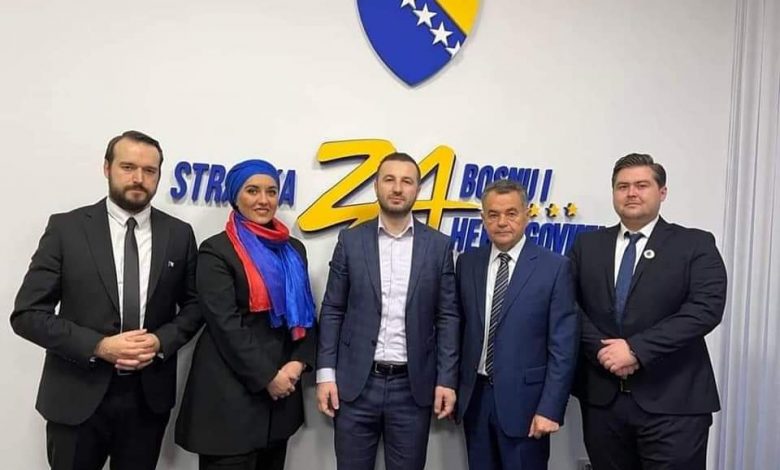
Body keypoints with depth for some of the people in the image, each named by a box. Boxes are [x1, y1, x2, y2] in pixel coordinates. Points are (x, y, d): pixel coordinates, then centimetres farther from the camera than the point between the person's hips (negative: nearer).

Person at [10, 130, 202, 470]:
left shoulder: (179, 234, 1)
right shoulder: (66, 228, -5)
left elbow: (194, 306, 6)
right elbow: (28, 313, -7)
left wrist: (161, 341, -12)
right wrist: (98, 346, -18)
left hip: (149, 395, 2)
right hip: (77, 395, -2)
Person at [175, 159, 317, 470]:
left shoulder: (293, 250, 11)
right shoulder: (216, 251, -7)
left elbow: (306, 314, 9)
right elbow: (224, 324, -13)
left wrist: (298, 363, -6)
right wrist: (267, 377, -13)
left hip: (283, 387, 6)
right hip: (231, 393, -5)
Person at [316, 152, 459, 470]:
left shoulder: (439, 245, 2)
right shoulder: (351, 241, 2)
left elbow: (447, 317, 2)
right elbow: (332, 311, 3)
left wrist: (447, 380, -4)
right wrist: (326, 373, -4)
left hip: (413, 386, 0)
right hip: (356, 383, 0)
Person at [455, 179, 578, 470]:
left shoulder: (554, 267, -7)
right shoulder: (467, 263, 5)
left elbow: (563, 346, -9)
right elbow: (460, 329, 8)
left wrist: (551, 408, -13)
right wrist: (453, 387, 5)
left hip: (524, 398, -3)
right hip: (475, 396, 4)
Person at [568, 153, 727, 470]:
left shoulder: (695, 245, 0)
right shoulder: (587, 245, 9)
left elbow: (705, 309, -12)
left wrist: (636, 349, -18)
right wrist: (602, 351, -14)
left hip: (673, 400, -2)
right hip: (602, 397, 3)